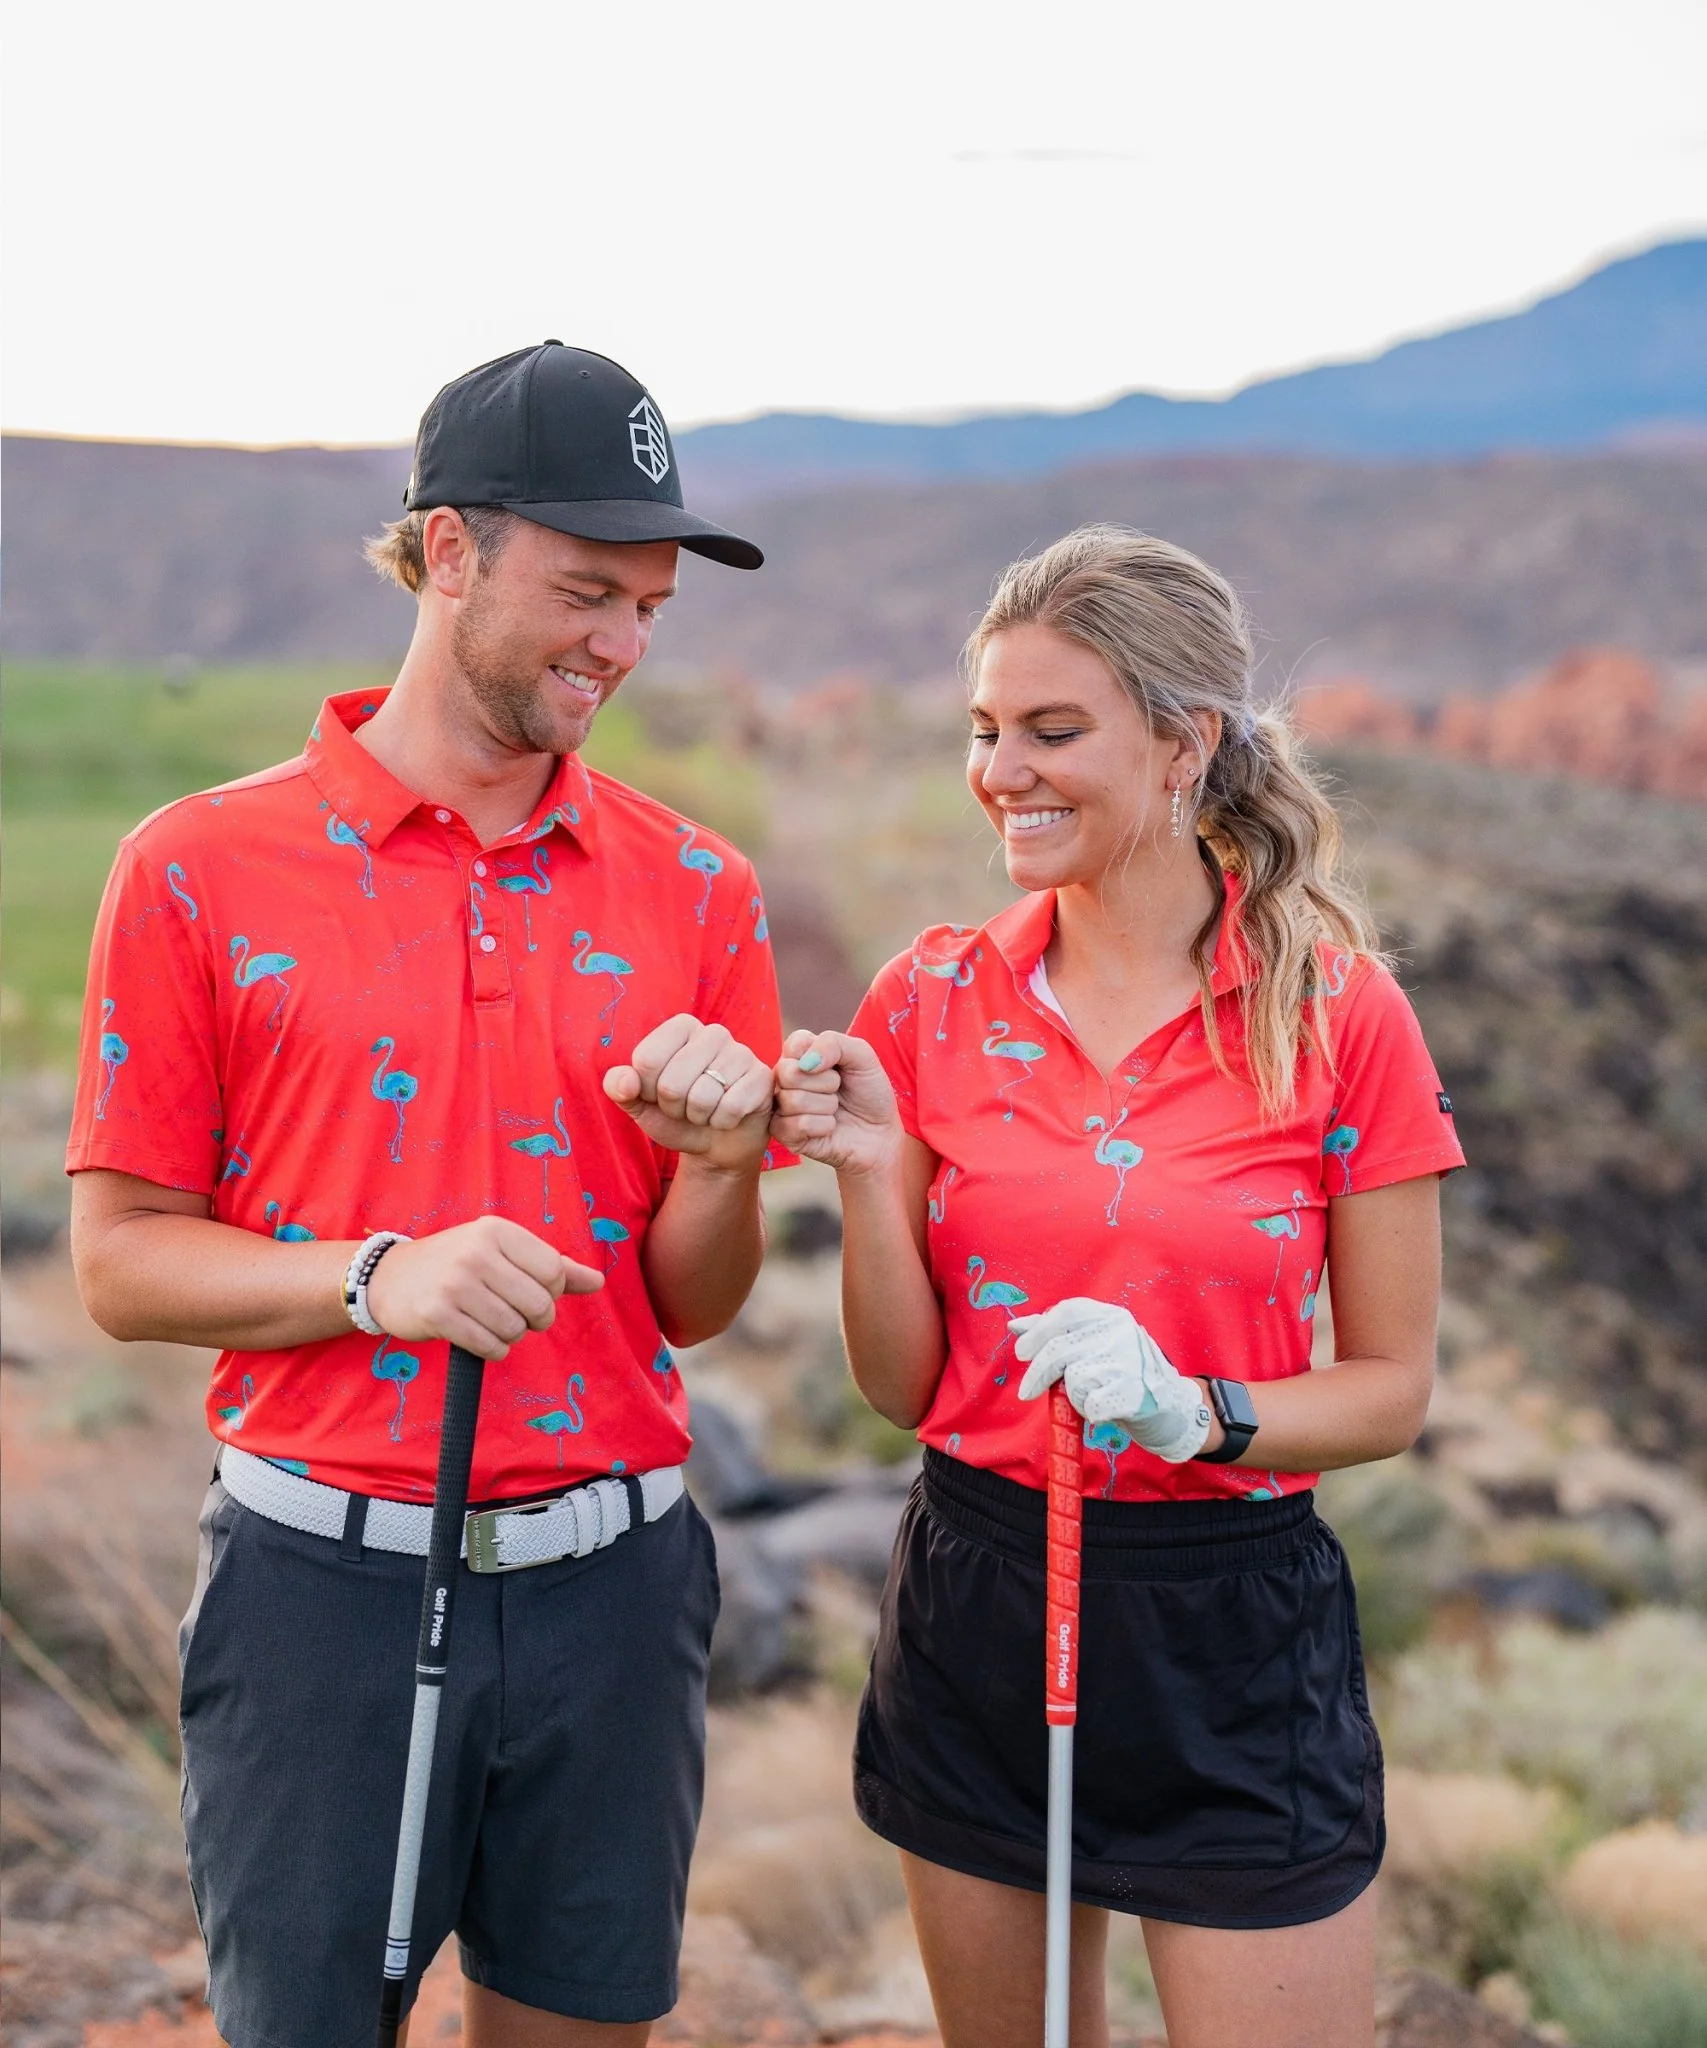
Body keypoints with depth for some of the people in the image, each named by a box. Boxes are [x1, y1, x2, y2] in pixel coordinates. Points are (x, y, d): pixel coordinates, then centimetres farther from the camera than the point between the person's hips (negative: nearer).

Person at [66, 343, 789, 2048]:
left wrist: (722, 1159, -13)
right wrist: (379, 1278, -18)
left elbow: (692, 1307, 8)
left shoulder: (692, 887, 5)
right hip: (324, 1582, -2)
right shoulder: (202, 868, -3)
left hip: (610, 1580, 3)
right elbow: (120, 1264, -4)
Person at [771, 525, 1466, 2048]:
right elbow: (902, 1385, 2)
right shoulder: (937, 998, -1)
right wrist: (870, 1173, -14)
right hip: (977, 1604, 3)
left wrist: (1195, 1408, -19)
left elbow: (1393, 1390, -2)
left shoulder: (1339, 1012, -8)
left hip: (1233, 1629, -3)